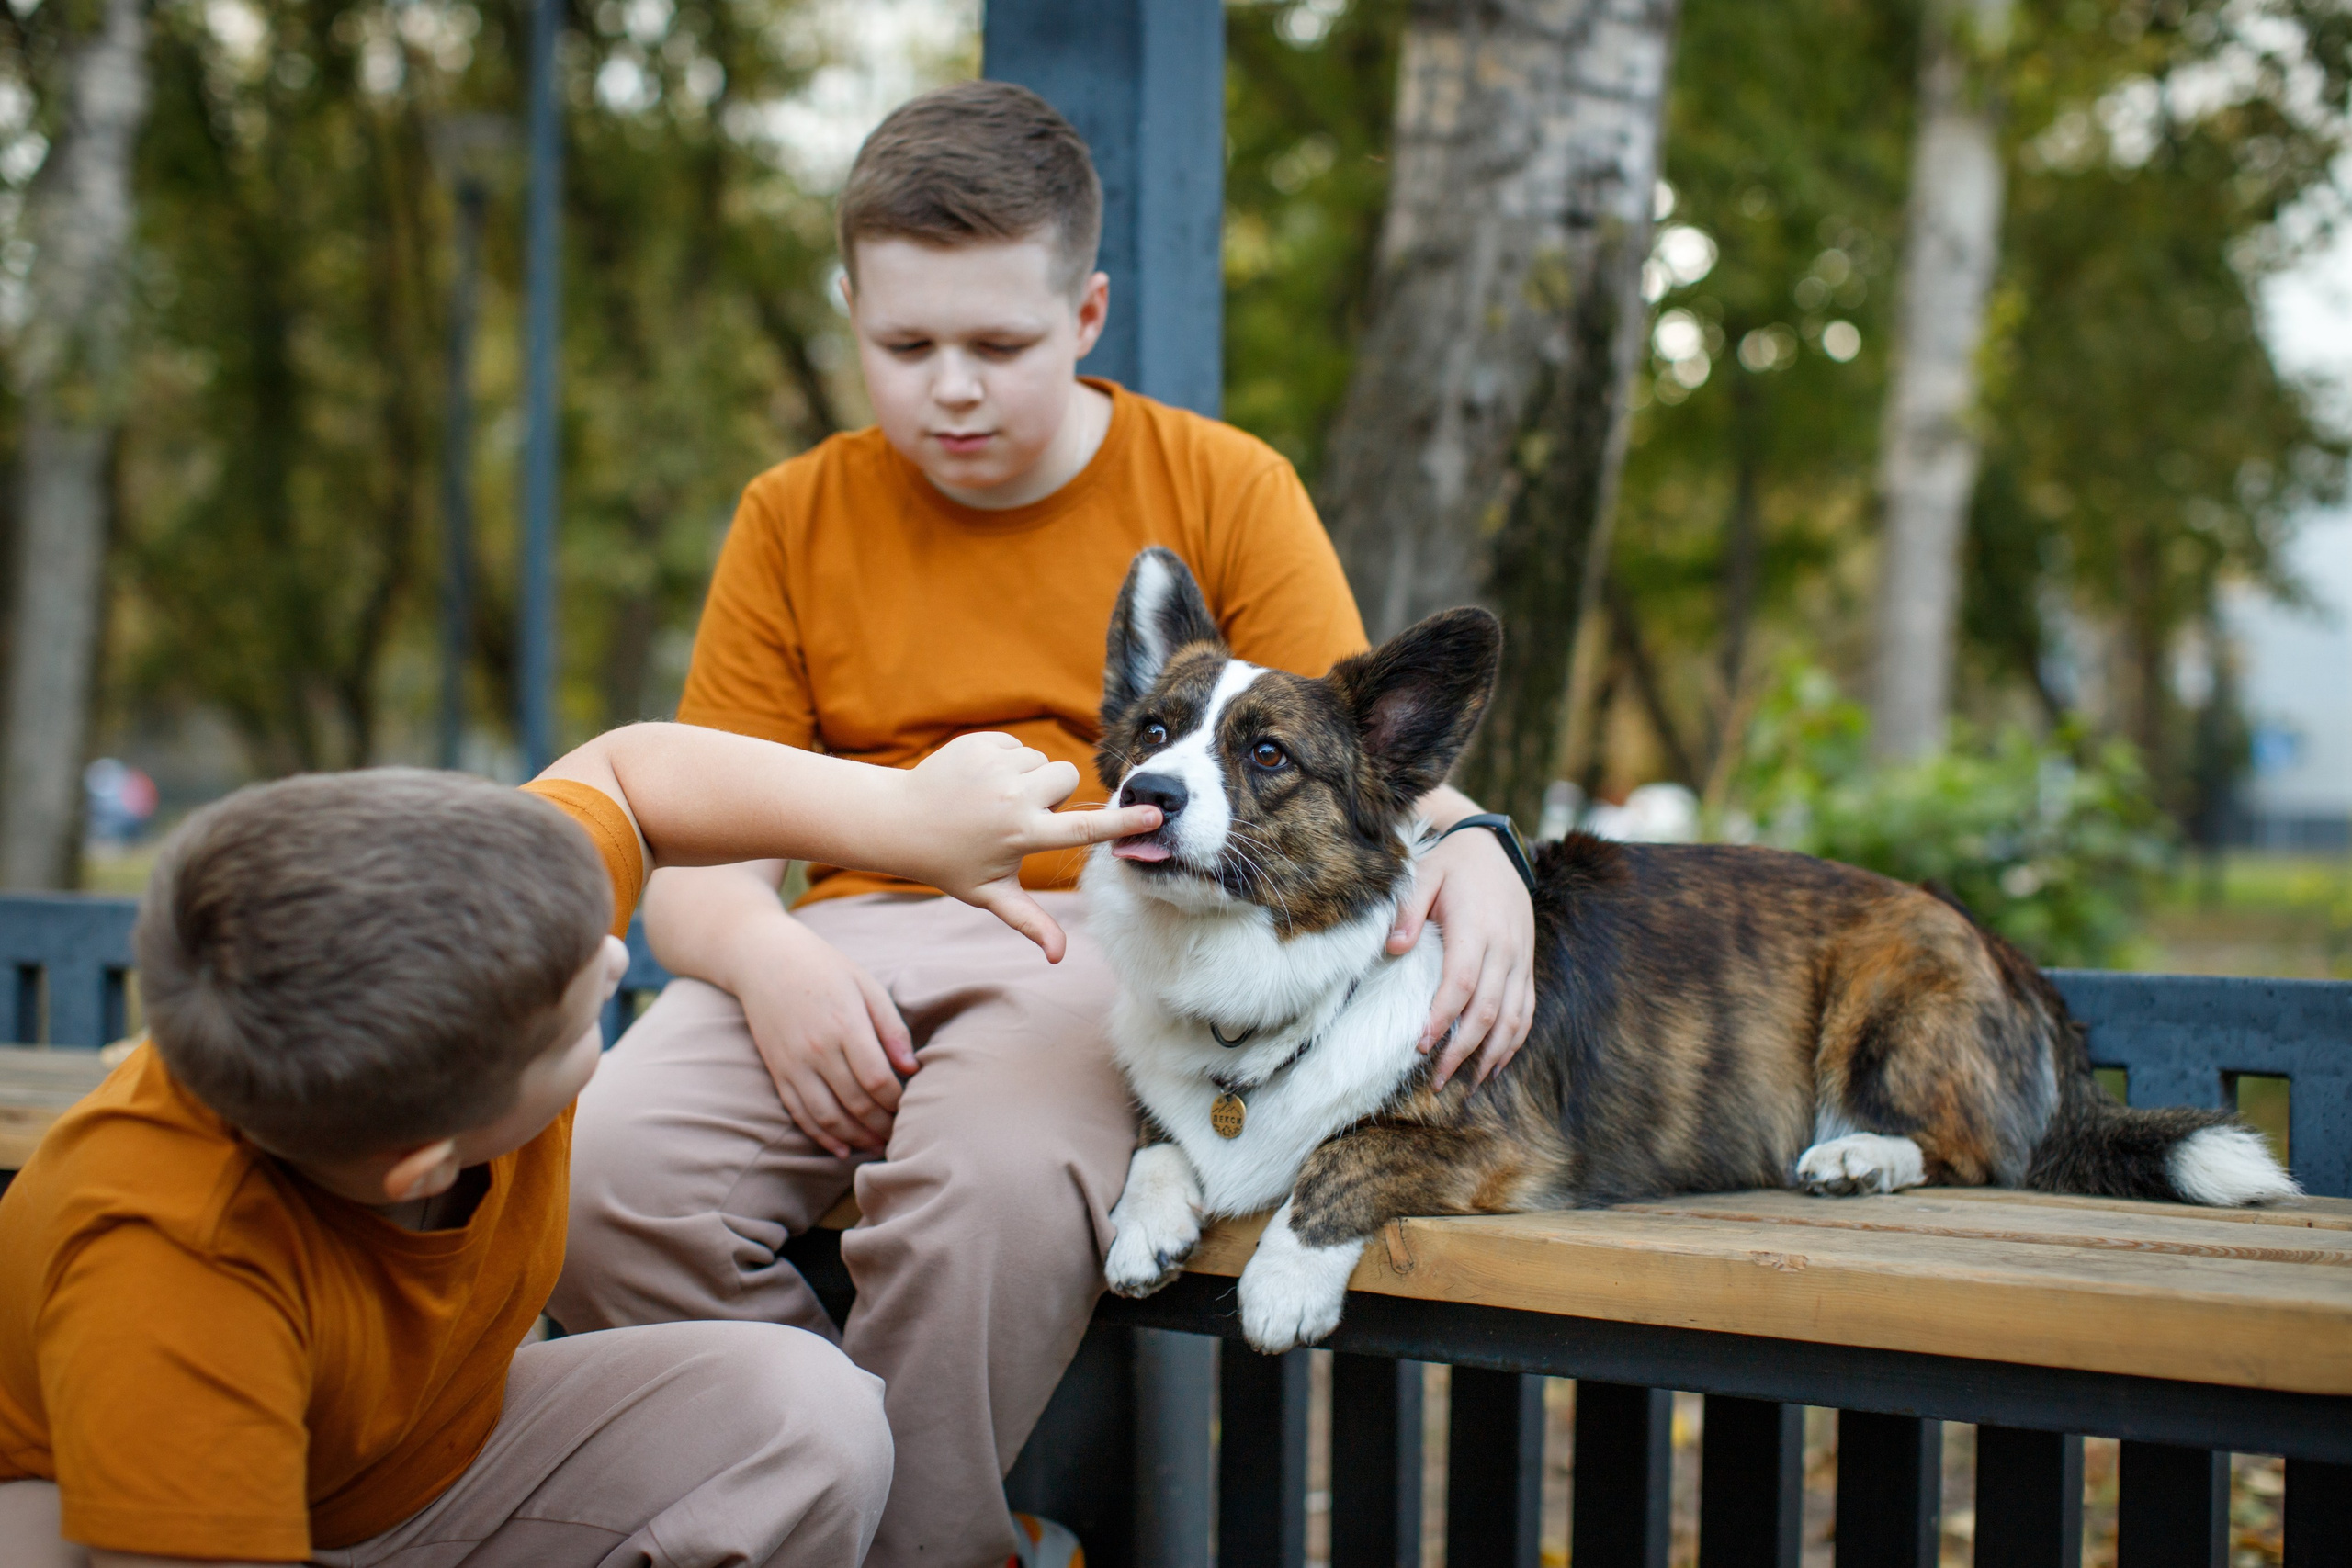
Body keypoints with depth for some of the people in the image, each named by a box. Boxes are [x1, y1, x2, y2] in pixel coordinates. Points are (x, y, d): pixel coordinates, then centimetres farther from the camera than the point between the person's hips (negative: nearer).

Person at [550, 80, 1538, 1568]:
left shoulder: (1227, 488, 10)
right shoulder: (796, 519, 14)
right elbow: (695, 857, 11)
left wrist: (1469, 854, -24)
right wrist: (767, 957, -13)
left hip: (1114, 943, -3)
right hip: (856, 952, 3)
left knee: (992, 1180, -38)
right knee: (610, 1175, -27)